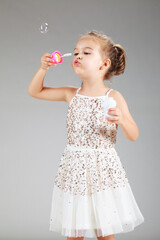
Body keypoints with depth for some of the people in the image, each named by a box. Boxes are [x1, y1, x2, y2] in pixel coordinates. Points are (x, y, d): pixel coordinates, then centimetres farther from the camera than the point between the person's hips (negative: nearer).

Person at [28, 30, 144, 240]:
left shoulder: (113, 97, -7)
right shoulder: (71, 94, 3)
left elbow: (133, 136, -7)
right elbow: (35, 91, 13)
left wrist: (122, 120, -27)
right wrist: (43, 68, -3)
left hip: (103, 171, -3)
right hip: (74, 170, 3)